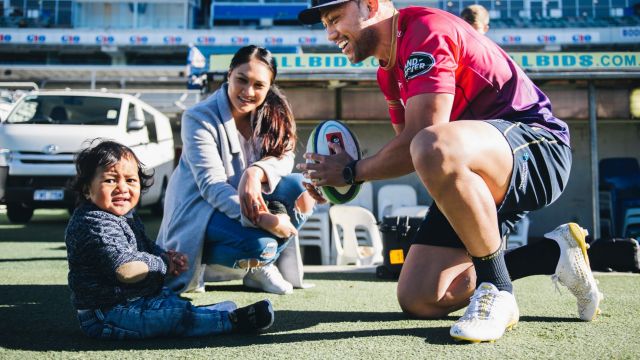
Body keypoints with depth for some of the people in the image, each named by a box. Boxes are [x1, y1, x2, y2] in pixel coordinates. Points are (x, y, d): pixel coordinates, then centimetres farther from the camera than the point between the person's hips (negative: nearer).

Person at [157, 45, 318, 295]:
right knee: (260, 244, -31)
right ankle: (199, 262, -2)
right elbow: (211, 186, -27)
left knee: (300, 189, -19)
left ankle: (260, 266, -3)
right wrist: (260, 218, -41)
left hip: (245, 202, 6)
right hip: (201, 209, -6)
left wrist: (256, 171, -35)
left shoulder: (273, 113, -2)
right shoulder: (199, 119, -19)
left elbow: (285, 157, -10)